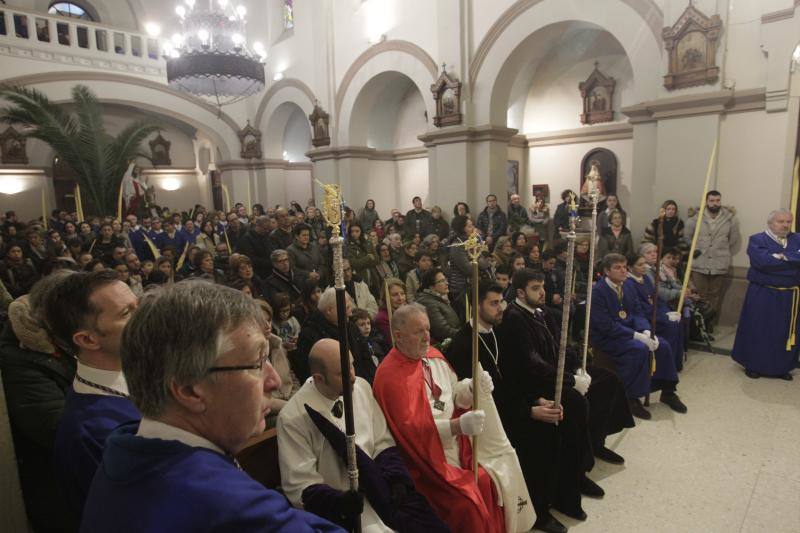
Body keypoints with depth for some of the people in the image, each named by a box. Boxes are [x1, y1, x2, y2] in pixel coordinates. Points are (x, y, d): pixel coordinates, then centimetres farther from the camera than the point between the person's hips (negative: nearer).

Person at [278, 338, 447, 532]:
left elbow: (383, 443, 8)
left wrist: (396, 479, -7)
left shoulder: (361, 387, 0)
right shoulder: (292, 417, -12)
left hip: (382, 491, 5)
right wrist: (339, 501, -22)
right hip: (337, 507, -4)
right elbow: (300, 485, -8)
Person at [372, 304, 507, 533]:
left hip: (456, 450, 6)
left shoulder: (433, 355, 2)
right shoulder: (390, 376, -19)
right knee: (467, 507, -18)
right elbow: (409, 429, -21)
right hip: (426, 461, -6)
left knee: (489, 485, -5)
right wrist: (458, 426, -29)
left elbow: (452, 395, 9)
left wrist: (472, 388, -13)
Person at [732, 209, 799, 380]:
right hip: (762, 295, -4)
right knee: (757, 331, 4)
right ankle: (753, 365, 17)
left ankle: (782, 367, 26)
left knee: (786, 333, 12)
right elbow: (762, 261, -21)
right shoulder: (757, 240, -4)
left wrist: (781, 256, -14)